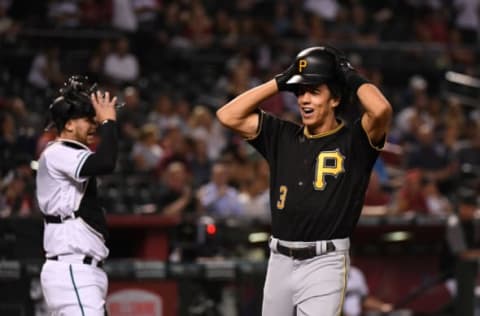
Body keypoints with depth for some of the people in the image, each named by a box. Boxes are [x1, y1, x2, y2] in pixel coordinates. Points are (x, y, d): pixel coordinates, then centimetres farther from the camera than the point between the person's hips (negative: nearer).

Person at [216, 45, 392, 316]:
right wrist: (281, 81, 7)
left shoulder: (354, 140, -3)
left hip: (325, 263, -6)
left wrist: (351, 76, -5)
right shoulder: (283, 136, 11)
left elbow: (381, 110, -23)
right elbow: (228, 115, 6)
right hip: (280, 262, 6)